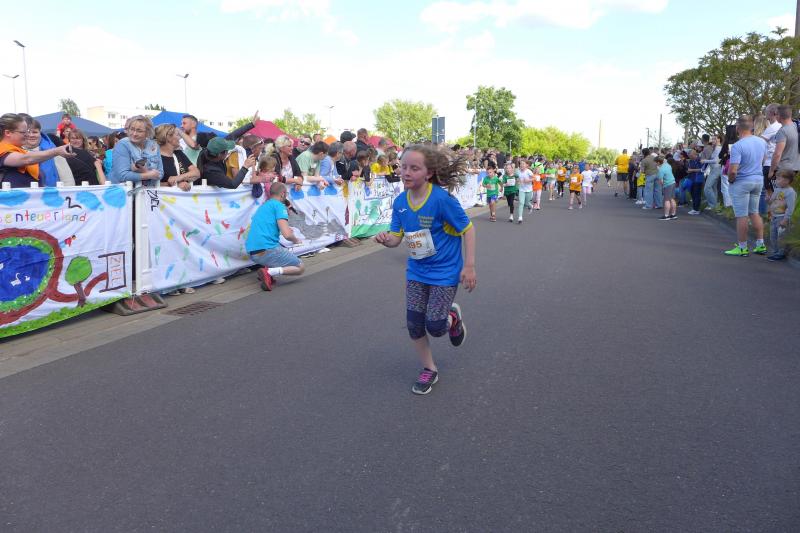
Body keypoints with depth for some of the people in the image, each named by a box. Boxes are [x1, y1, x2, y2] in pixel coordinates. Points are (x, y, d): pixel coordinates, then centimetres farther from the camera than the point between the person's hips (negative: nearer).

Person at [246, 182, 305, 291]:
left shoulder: (263, 206, 22)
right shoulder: (279, 205, -3)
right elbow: (287, 235, -14)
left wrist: (285, 229, 44)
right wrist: (296, 240, 9)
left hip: (252, 254, 8)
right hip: (267, 251, -8)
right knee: (301, 267, 8)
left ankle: (267, 269, 6)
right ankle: (270, 272, -16)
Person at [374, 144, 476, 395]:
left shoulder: (442, 199, -23)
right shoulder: (400, 202, -6)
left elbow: (467, 229, -14)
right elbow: (396, 238, 1)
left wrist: (469, 266, -15)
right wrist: (385, 239, -23)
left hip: (444, 272, -5)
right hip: (416, 272, 5)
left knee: (434, 326, -6)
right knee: (414, 325, 5)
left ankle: (453, 316, 31)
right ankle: (429, 370, 27)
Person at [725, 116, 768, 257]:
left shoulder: (737, 146, -22)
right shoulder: (762, 142, 1)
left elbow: (733, 171, -25)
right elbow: (762, 160, 17)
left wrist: (730, 180, -6)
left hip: (742, 183, -7)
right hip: (759, 180, 7)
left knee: (741, 216, 1)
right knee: (754, 213, 17)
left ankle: (742, 248, 7)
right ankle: (760, 245, 19)